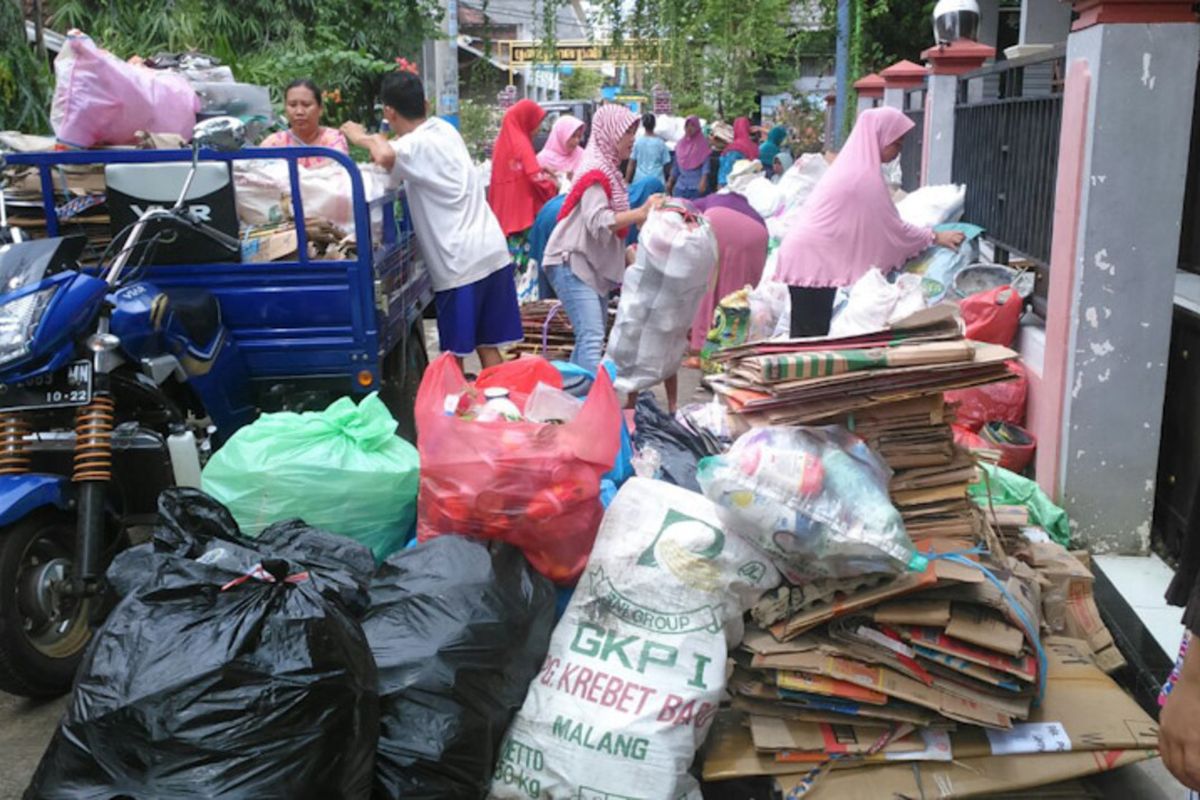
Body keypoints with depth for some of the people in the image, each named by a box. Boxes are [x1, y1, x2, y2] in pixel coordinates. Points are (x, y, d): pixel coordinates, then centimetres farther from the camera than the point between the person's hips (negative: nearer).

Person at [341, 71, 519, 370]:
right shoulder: (444, 129, 14)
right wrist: (379, 142, 23)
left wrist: (364, 139, -14)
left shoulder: (417, 144, -11)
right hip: (491, 251, 8)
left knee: (454, 352, 3)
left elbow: (386, 157, -34)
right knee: (487, 344, 14)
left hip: (462, 263, -8)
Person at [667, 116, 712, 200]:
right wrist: (670, 183, 17)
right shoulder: (680, 144, 12)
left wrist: (703, 182, -21)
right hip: (680, 185, 5)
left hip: (696, 186, -5)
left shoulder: (702, 144, -3)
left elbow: (706, 165, -9)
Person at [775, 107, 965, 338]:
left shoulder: (853, 165, 15)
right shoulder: (865, 176, -15)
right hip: (813, 260, -10)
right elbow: (893, 228, -8)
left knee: (807, 337, 9)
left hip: (809, 254, 10)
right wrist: (935, 237, 4)